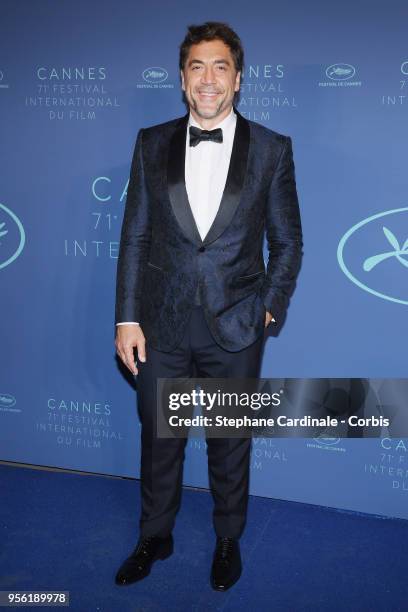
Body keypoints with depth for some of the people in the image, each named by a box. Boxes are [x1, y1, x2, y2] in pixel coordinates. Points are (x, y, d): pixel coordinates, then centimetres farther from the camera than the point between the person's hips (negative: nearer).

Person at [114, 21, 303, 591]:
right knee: (158, 438, 17)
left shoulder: (272, 149, -3)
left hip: (235, 329, -1)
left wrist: (270, 309, -3)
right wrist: (127, 318, -2)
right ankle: (155, 536, 40)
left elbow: (287, 241, 3)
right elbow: (135, 236, 2)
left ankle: (229, 542, 39)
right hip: (162, 324, 2)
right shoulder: (152, 143, 2)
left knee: (230, 444, 15)